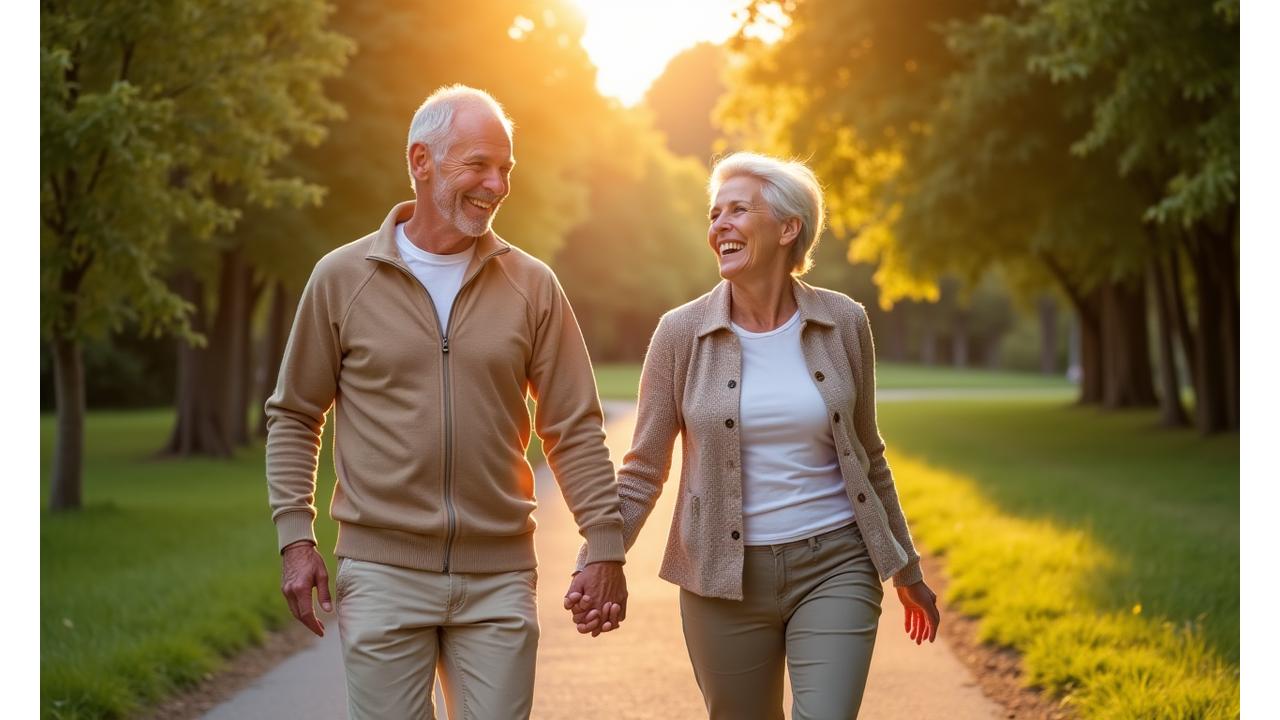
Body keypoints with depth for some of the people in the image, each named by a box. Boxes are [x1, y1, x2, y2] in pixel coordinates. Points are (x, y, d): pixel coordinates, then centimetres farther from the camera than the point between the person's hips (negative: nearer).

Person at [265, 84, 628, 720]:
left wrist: (605, 545, -1)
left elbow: (575, 429, 6)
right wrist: (295, 538, -1)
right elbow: (294, 416, 7)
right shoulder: (342, 278, 1)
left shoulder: (532, 286, 4)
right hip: (382, 572, -1)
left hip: (499, 578, 1)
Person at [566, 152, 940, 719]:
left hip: (834, 570, 0)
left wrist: (906, 570, 17)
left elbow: (867, 455, 11)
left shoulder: (843, 323, -1)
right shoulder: (682, 332, -4)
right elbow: (642, 471, -1)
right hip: (724, 580, 0)